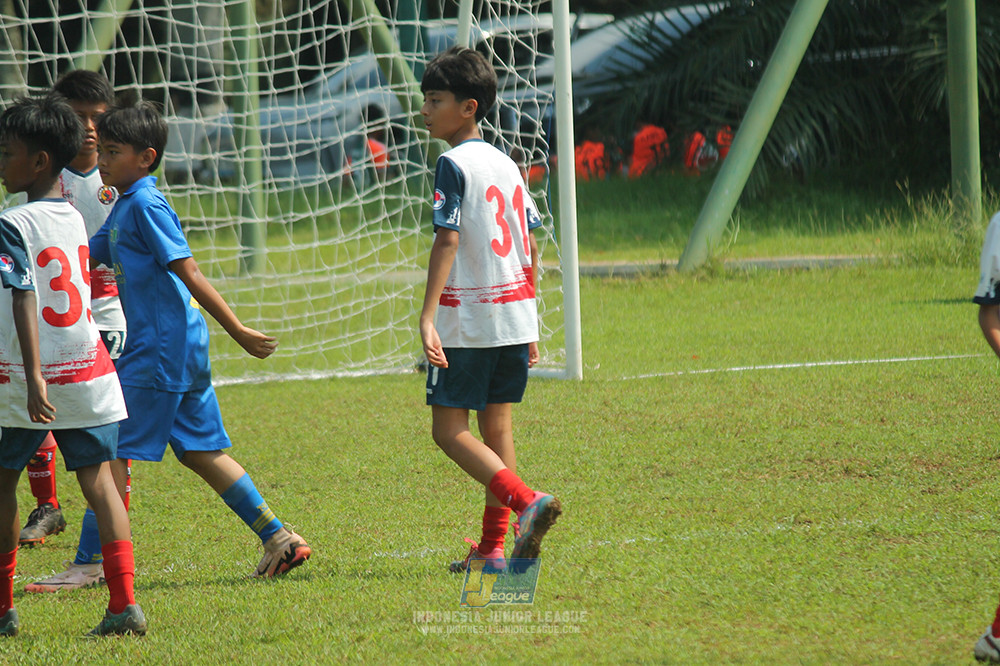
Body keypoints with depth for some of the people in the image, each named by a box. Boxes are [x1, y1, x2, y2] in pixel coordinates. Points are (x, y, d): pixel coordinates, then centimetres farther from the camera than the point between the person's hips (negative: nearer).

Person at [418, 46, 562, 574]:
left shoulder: (453, 164, -10)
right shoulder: (506, 165, 13)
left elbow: (448, 240, -19)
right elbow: (531, 248, 15)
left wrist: (427, 317, -24)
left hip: (467, 318, -8)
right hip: (514, 314, 8)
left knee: (449, 430, -3)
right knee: (497, 426, 11)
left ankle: (527, 501, -22)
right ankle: (493, 548, 11)